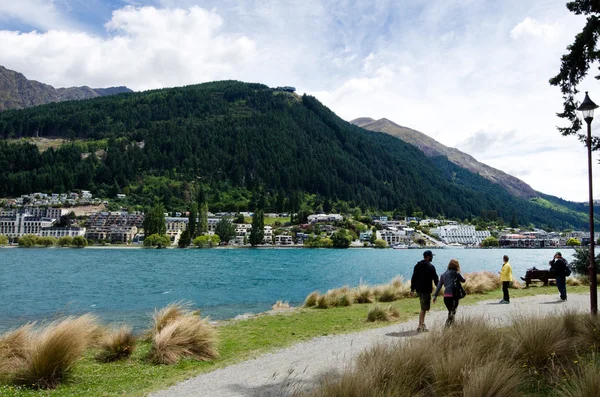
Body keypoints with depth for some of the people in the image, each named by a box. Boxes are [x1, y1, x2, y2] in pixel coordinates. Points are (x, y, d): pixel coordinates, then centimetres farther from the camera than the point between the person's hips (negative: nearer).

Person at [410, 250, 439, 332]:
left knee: (423, 307, 19)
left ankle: (422, 324, 21)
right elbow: (435, 278, -8)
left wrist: (412, 289, 16)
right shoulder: (430, 267, -11)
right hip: (426, 290, -7)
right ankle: (420, 326, -3)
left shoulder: (417, 266, 10)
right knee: (424, 308, -2)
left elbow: (413, 278, 12)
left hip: (419, 289, 7)